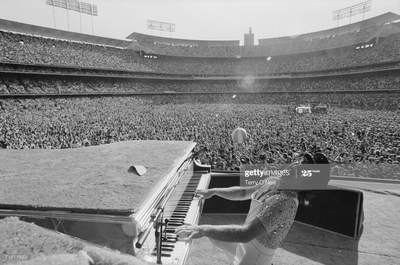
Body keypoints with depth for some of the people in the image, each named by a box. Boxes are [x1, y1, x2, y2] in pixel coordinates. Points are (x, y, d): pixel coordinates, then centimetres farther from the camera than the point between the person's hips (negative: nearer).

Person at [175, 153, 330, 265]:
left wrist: (203, 230, -38)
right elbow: (243, 193, 7)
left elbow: (246, 234, -39)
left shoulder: (285, 202, -32)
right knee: (213, 234, 23)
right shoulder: (275, 184, -6)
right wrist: (213, 191, 0)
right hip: (247, 242, 7)